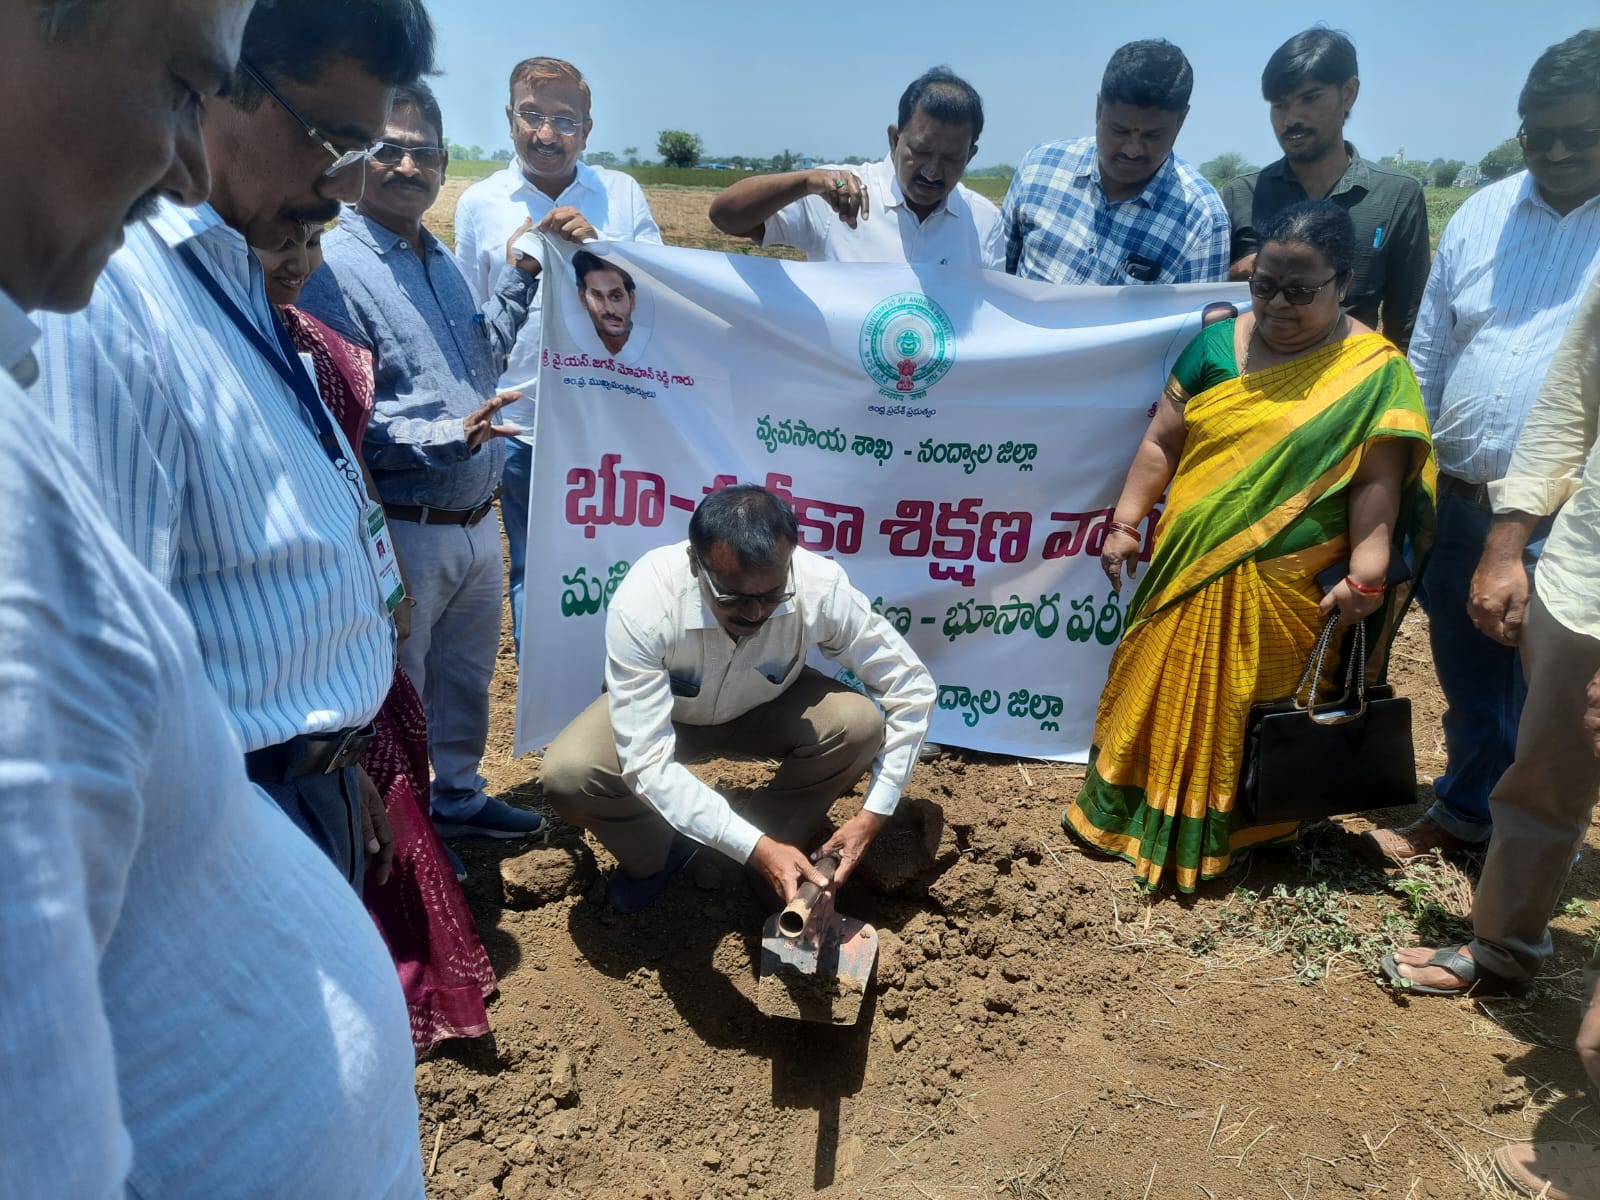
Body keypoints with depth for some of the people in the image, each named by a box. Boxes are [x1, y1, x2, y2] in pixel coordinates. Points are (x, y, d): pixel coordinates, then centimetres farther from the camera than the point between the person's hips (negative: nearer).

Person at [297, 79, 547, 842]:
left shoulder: (439, 259, 10)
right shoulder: (331, 269, -16)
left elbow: (481, 358, 20)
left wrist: (518, 279, 11)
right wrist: (452, 435, -31)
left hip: (476, 520, 8)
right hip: (402, 531, -8)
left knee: (467, 678, 23)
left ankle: (458, 798, 44)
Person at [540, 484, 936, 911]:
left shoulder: (821, 587, -32)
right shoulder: (643, 604, -38)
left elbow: (911, 687, -19)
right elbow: (647, 762, -36)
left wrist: (874, 813, -24)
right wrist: (753, 847, -40)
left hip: (765, 709, 1)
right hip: (665, 713, -1)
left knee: (859, 725, -28)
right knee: (568, 776, -29)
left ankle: (777, 839, 0)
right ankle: (655, 856, 5)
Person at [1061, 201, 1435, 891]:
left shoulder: (1374, 371, -6)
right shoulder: (1218, 344, 3)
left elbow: (1376, 482, -9)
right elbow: (1162, 443, 5)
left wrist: (1366, 574, -17)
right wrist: (1125, 524, 1)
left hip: (1290, 588, -3)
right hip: (1192, 569, 3)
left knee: (1256, 712, 10)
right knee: (1165, 695, 13)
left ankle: (1236, 829, 30)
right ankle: (1137, 811, 32)